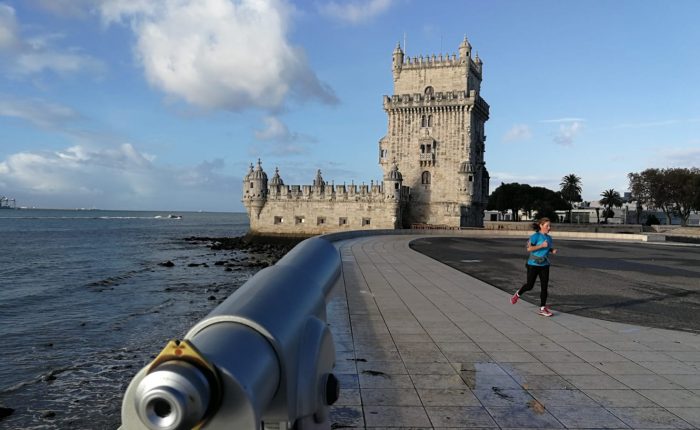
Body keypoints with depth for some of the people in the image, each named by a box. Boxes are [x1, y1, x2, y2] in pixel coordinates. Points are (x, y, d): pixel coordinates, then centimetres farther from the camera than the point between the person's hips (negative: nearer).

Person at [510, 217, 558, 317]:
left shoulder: (549, 237, 7)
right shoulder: (535, 236, -13)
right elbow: (529, 248, -18)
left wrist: (553, 250, 0)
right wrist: (541, 245, -24)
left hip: (544, 265, 6)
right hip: (533, 264, -6)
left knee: (544, 286, 1)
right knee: (529, 286, 3)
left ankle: (542, 309, 7)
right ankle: (518, 294, 33)